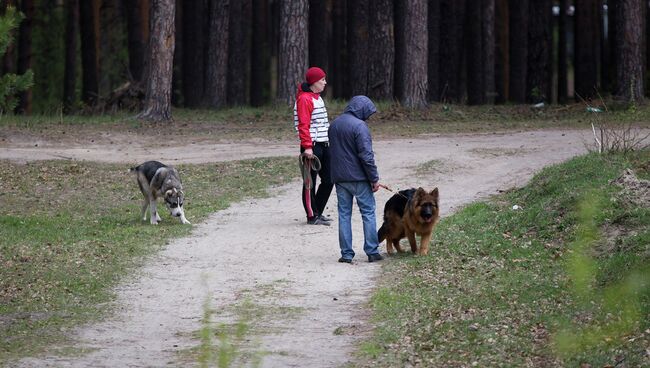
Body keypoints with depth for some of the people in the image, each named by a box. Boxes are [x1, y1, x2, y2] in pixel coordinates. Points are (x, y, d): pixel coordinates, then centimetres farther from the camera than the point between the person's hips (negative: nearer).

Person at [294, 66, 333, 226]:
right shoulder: (304, 99, -12)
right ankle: (312, 216, 3)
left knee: (328, 180, 11)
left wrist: (328, 140, 22)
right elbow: (303, 125, -18)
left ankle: (318, 212, 21)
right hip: (312, 147, -10)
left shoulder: (317, 98, 18)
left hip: (324, 145, 10)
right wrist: (307, 146, -22)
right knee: (310, 182, -2)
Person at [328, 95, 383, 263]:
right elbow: (366, 155, -18)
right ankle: (372, 252, 3)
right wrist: (374, 178, -12)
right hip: (359, 177, -6)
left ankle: (346, 254, 6)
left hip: (339, 178, 6)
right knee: (368, 213, 3)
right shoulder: (359, 126, -15)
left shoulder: (334, 125, 11)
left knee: (344, 214, 8)